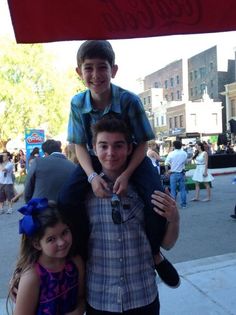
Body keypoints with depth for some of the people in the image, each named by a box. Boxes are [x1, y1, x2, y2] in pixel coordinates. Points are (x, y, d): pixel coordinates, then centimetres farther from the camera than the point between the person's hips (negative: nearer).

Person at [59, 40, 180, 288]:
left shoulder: (129, 100, -22)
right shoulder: (77, 104, -14)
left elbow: (142, 143, -15)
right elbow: (80, 146, -8)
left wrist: (126, 174, -29)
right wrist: (92, 176, -25)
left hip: (132, 157, -2)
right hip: (95, 160, 2)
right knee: (66, 199, -20)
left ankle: (154, 253, 6)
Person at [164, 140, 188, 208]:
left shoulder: (171, 154, -12)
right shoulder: (184, 153, 0)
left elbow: (166, 164, -10)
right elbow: (185, 162, 11)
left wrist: (167, 171, 4)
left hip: (173, 174, -3)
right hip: (182, 173, 3)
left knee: (173, 190, 4)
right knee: (182, 189, 11)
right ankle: (183, 204, 17)